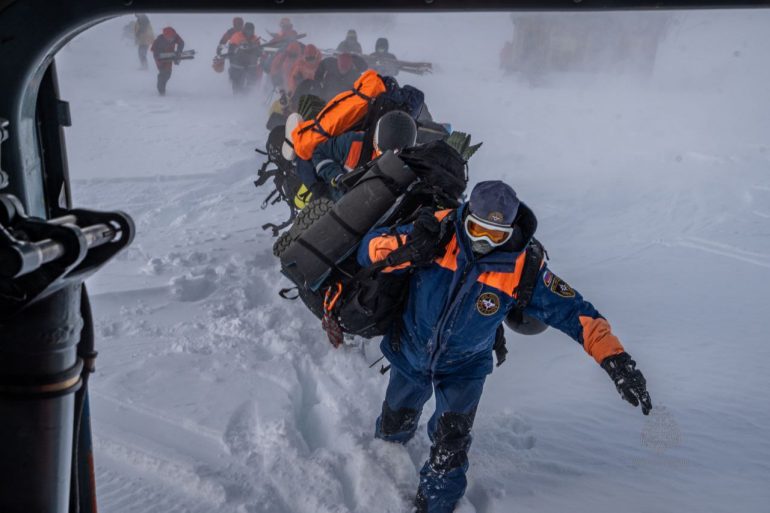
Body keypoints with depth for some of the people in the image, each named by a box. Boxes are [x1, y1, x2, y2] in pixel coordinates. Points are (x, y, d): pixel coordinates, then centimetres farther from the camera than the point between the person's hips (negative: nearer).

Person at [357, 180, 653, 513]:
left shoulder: (522, 267, -25)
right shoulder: (439, 231, -26)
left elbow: (573, 310, -20)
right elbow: (370, 249, -24)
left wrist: (615, 359, -32)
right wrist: (405, 249, -46)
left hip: (465, 366, -1)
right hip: (410, 352, 1)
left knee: (451, 440, -6)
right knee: (395, 424, 21)